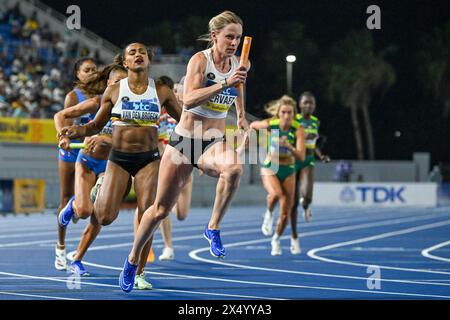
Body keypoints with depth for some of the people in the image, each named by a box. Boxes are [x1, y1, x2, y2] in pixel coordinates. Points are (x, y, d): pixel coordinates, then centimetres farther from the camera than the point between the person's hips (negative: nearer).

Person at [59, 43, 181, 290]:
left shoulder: (161, 91, 1)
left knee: (146, 216, -8)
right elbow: (97, 125, 6)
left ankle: (138, 273, 6)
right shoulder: (114, 90, -1)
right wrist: (77, 131, -13)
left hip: (148, 159, 1)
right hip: (119, 158, 0)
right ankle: (98, 194, 29)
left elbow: (183, 119, 13)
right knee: (105, 217, -10)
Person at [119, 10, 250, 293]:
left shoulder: (237, 63, 1)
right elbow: (189, 100, -30)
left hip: (214, 143, 3)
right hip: (184, 141, -3)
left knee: (234, 168, -36)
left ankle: (214, 228, -17)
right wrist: (225, 83, -36)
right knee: (161, 209, 6)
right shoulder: (200, 59, -14)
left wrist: (242, 116, 24)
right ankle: (132, 261, 30)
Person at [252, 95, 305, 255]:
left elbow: (301, 156, -26)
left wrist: (289, 147, -42)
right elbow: (252, 125, 7)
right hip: (270, 168, -1)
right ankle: (269, 214, -4)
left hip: (288, 171, 1)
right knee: (276, 194, -36)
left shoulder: (298, 129, -17)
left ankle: (276, 240, 31)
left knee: (285, 214, 4)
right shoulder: (270, 124, -15)